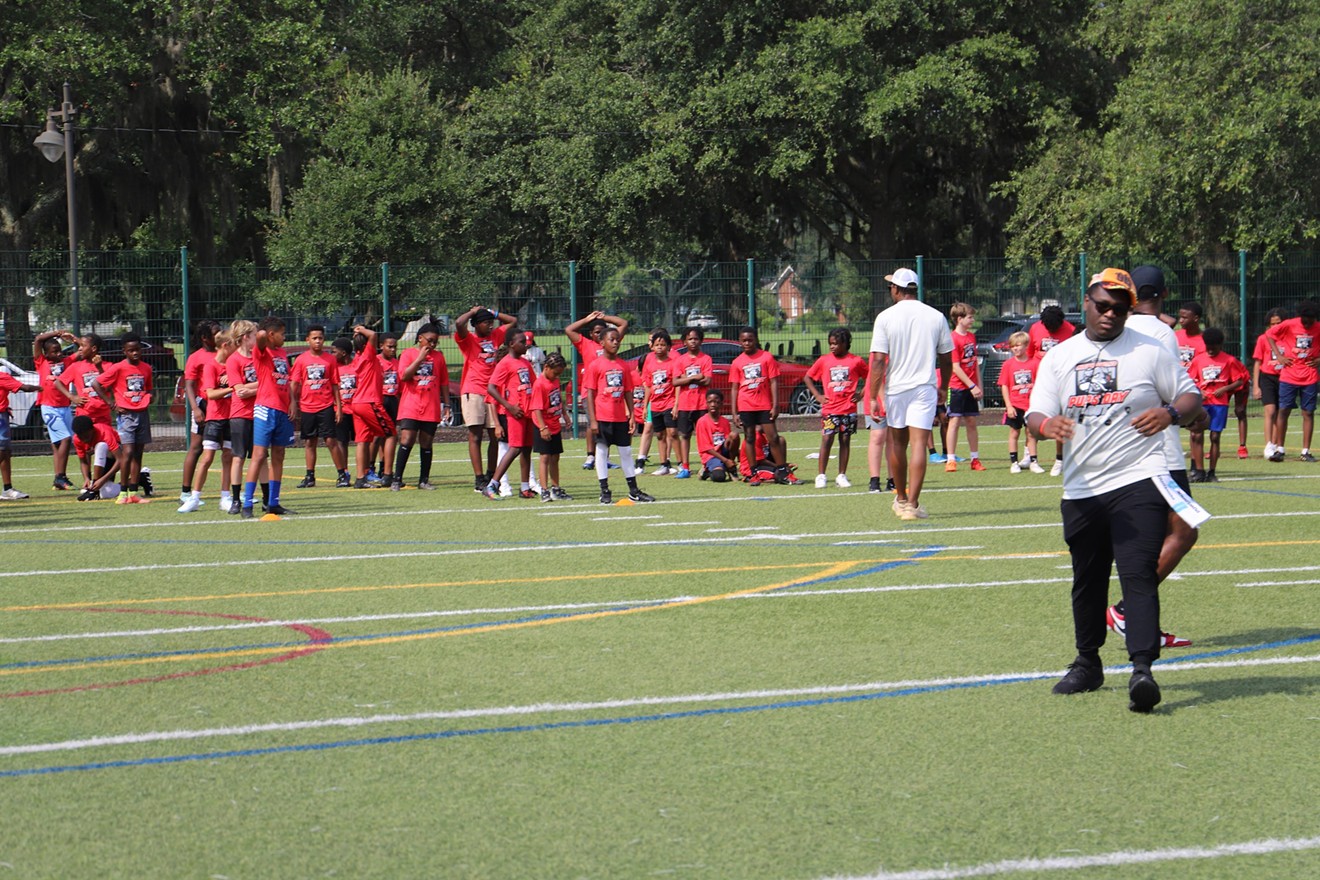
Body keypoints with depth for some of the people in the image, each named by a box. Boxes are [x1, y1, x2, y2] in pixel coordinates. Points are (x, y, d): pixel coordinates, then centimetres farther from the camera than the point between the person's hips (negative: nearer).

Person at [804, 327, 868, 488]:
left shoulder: (856, 361, 1)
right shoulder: (824, 360, 4)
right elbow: (808, 378, 13)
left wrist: (861, 394, 1)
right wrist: (817, 396, 4)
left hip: (849, 408, 0)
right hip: (829, 408, 0)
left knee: (845, 440, 5)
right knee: (827, 440, -5)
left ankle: (842, 476, 11)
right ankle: (821, 476, -1)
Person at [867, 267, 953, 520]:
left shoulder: (886, 317, -6)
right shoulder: (936, 317, 2)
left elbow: (879, 360, -10)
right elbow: (946, 358, 9)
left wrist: (873, 397, -9)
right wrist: (943, 387, 24)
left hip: (895, 387, 0)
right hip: (925, 386, 0)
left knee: (898, 444, 15)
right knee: (918, 444, -6)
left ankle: (901, 499, 29)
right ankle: (912, 503, -15)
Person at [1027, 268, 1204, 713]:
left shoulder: (1150, 351, 2)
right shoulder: (1059, 357, 10)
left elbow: (1191, 396, 3)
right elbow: (1035, 416, 4)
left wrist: (1170, 413, -20)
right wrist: (1046, 425, -21)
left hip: (1138, 482, -4)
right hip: (1080, 489, 4)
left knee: (1138, 576, -17)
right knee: (1087, 581, 15)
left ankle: (1142, 670, -25)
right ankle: (1088, 664, 32)